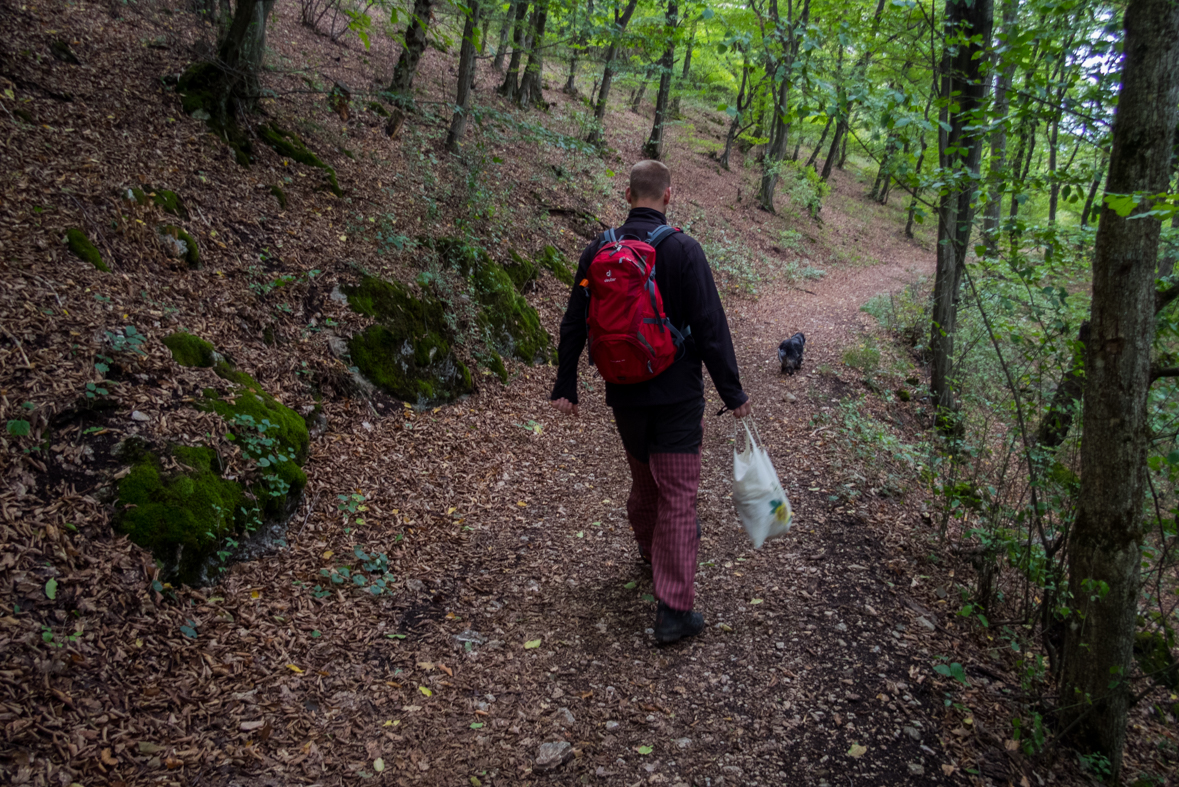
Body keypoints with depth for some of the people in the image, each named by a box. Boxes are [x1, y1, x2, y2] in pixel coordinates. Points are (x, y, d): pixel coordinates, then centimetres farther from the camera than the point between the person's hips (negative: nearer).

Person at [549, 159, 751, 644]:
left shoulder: (598, 250, 1)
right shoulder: (682, 250, -12)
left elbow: (574, 325, 7)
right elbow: (710, 327, -13)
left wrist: (565, 387, 16)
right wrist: (732, 393, -6)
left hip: (624, 395, 5)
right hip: (676, 395, -4)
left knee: (643, 481, 24)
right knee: (677, 494, 0)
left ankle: (651, 551, 49)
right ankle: (674, 611, 2)